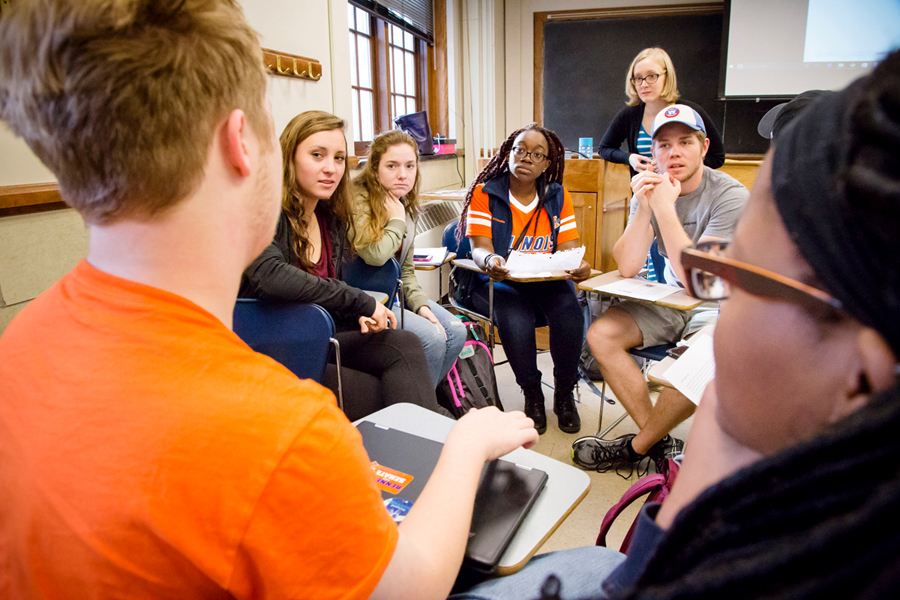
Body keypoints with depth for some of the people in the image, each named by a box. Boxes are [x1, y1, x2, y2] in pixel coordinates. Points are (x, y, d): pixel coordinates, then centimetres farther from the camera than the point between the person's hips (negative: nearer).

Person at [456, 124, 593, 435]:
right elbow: (479, 247, -11)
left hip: (547, 280, 3)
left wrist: (579, 266, -26)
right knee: (515, 321, -33)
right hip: (498, 280, -2)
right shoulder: (485, 193, -1)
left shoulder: (558, 197, 8)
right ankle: (532, 395, -3)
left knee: (570, 314, -28)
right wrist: (490, 261, -37)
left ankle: (564, 394, -1)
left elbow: (569, 249, -1)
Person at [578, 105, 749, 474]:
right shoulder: (651, 190, -4)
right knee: (600, 335, -15)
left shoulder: (729, 196, -18)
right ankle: (660, 443, -7)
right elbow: (627, 268, -14)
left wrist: (665, 209, -30)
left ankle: (637, 447, -7)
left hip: (719, 302, -5)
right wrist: (644, 208, -26)